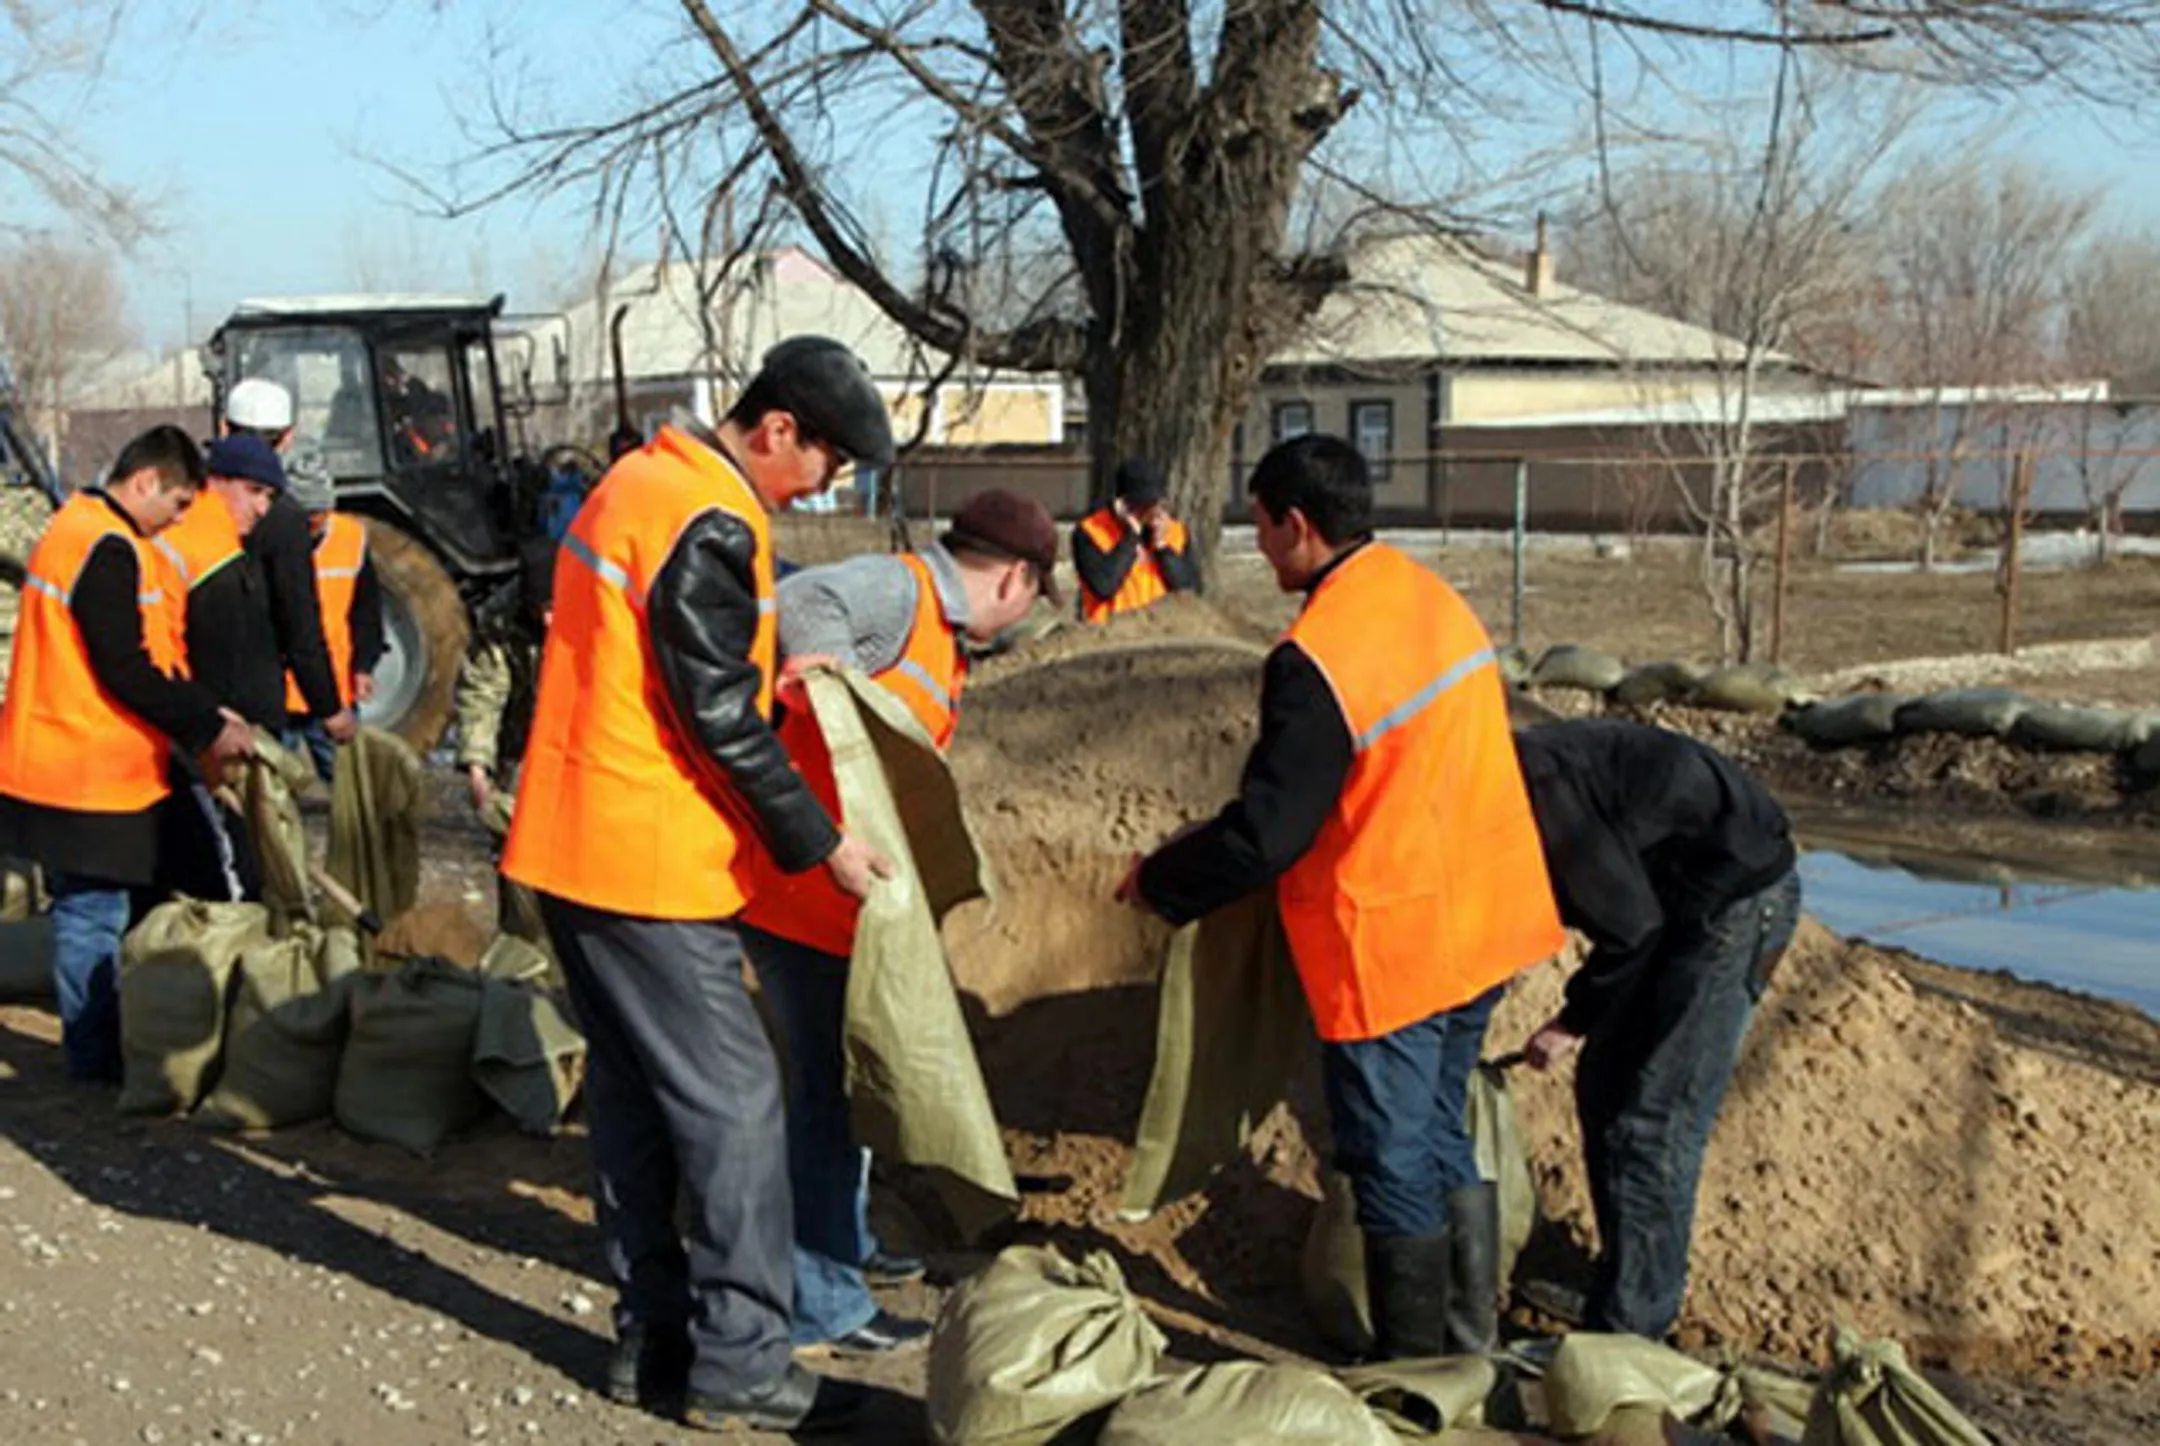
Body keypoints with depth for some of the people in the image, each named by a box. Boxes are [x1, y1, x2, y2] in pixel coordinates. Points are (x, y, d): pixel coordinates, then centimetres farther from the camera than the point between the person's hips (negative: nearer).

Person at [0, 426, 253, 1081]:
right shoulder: (106, 548, -18)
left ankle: (94, 1047, 27)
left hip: (60, 763, 11)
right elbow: (125, 670, -21)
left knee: (85, 909, 17)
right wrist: (207, 727, -12)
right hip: (90, 773, -11)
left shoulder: (76, 529, 16)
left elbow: (135, 652, 19)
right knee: (92, 914, -1)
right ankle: (97, 1057, 7)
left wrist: (204, 712, 13)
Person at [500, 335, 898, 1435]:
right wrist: (821, 842, -11)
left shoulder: (637, 479, 13)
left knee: (634, 1093, 15)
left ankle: (652, 1336, 24)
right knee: (735, 1103, -1)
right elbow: (721, 720, -18)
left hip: (571, 843, 10)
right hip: (647, 862, -10)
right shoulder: (709, 528, -18)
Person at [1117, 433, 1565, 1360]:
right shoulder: (1436, 599, 4)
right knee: (1443, 1138, 22)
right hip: (1481, 923, 9)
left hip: (1393, 946, -9)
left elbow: (1266, 834, -20)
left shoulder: (1315, 659, -23)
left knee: (1393, 1164, 7)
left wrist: (1160, 883, -3)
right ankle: (1471, 1346, 33)